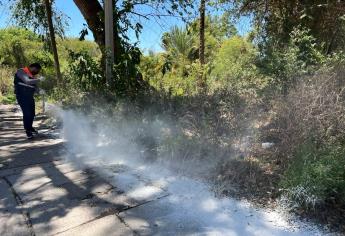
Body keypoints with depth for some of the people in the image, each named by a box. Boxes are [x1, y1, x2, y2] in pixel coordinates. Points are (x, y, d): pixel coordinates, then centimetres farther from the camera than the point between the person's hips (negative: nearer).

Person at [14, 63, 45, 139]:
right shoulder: (21, 72, -10)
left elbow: (35, 87, 13)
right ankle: (28, 131, -2)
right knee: (27, 113, -12)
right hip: (22, 96, -7)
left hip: (30, 96, 7)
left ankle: (30, 127, 32)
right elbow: (27, 81, -27)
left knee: (32, 113, 11)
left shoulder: (33, 76, 11)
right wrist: (39, 79, -21)